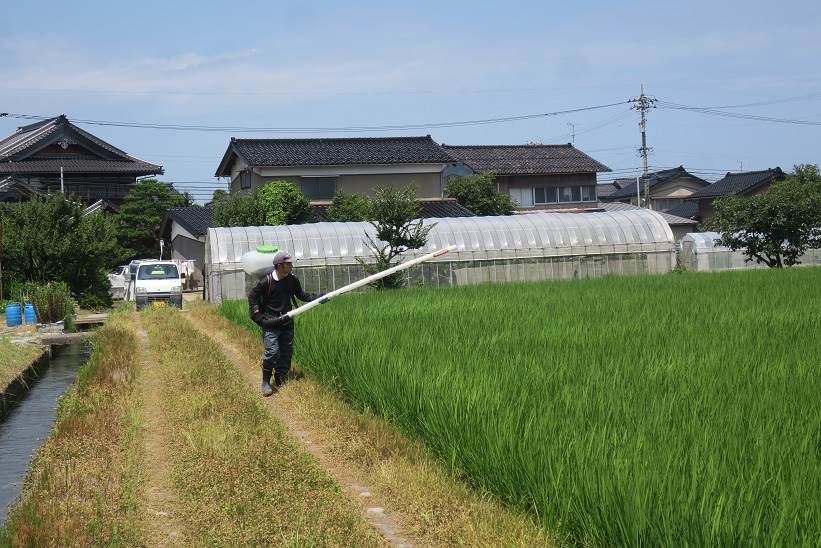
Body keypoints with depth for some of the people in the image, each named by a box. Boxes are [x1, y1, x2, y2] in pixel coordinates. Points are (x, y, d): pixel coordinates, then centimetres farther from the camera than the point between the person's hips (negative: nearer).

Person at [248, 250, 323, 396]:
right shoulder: (266, 282, -14)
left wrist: (317, 297, 2)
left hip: (287, 323, 5)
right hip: (270, 323, -5)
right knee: (272, 351, -16)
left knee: (286, 352, 8)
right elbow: (252, 296, -2)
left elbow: (301, 295, 14)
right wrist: (257, 315, -9)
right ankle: (265, 383, -1)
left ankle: (280, 382, 23)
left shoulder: (292, 280, 0)